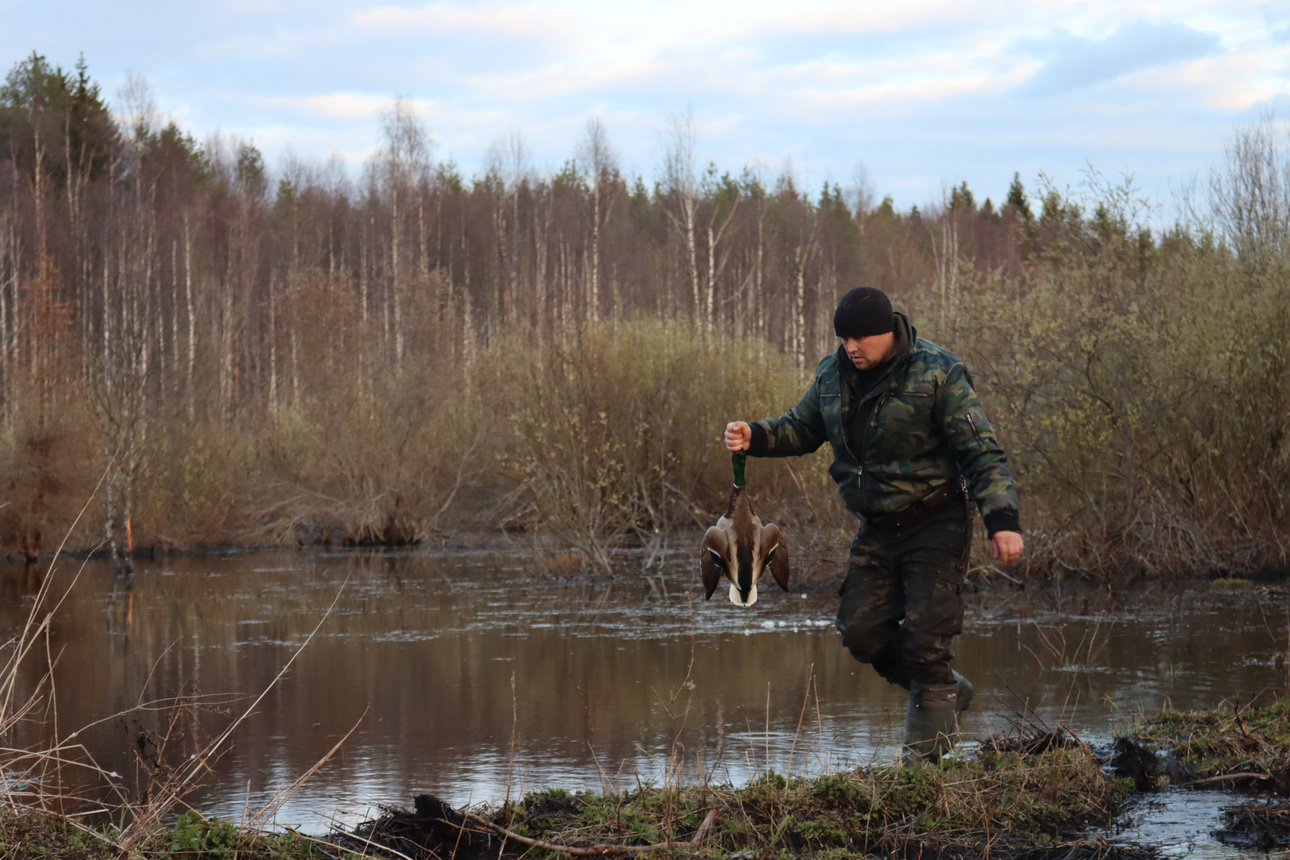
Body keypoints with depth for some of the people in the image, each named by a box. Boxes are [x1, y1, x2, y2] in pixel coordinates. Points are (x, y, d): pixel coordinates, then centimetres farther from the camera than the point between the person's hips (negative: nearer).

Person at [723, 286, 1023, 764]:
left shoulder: (937, 373, -14)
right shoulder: (832, 376, 3)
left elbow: (981, 452, -15)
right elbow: (800, 429, 18)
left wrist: (1002, 519, -25)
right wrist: (755, 437, -4)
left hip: (935, 526, -6)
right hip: (876, 530, 6)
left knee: (925, 638, -10)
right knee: (862, 632, 1)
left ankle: (925, 751, 1)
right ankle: (947, 692, 24)